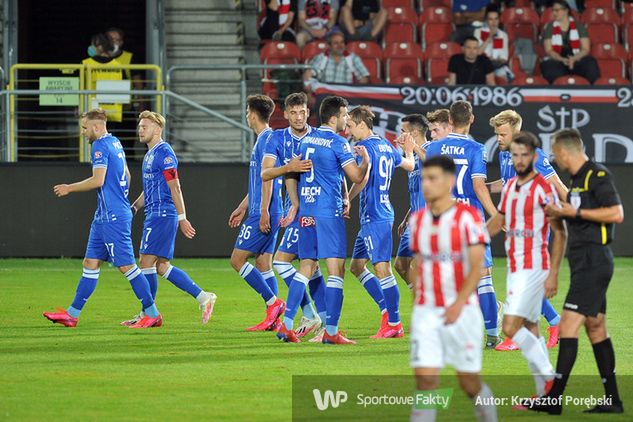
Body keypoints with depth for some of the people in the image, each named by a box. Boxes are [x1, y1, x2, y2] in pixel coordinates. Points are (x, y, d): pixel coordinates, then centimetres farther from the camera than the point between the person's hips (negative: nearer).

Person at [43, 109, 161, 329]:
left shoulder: (100, 146, -13)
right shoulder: (115, 143, 15)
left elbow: (98, 180, -21)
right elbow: (126, 176, 22)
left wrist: (69, 188, -9)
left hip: (113, 218, -10)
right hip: (104, 217, 10)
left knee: (126, 265, -6)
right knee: (90, 263, 9)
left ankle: (152, 314, -2)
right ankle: (72, 314, 11)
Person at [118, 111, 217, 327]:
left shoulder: (164, 153, -12)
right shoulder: (150, 154, 18)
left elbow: (175, 188, -16)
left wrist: (182, 218, -18)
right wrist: (134, 207, 17)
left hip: (162, 215, -10)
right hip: (155, 215, 10)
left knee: (146, 262, -6)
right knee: (161, 266, 8)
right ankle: (203, 297, 9)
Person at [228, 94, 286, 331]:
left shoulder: (266, 139, -12)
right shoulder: (263, 139, 19)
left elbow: (267, 178, -19)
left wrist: (263, 212, -22)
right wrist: (242, 208, 31)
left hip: (263, 214, -10)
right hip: (262, 213, 10)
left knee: (237, 260, -8)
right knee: (263, 264, 9)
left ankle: (273, 302, -11)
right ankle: (273, 319, 7)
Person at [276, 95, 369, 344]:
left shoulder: (306, 139, 14)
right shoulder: (338, 143, -8)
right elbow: (357, 177, -10)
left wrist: (296, 205, 22)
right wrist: (365, 159, 8)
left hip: (306, 212, 7)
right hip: (329, 212, -7)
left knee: (306, 267, 12)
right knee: (336, 268, -4)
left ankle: (286, 325, 6)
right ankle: (331, 331, -8)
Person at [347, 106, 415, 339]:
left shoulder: (365, 146, -11)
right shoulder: (385, 146, 15)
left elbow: (363, 178, -24)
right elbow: (410, 165, 29)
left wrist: (347, 199, -11)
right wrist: (409, 150, 50)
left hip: (374, 217, -10)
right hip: (383, 213, 10)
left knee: (382, 268, -9)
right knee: (356, 265, 14)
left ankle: (394, 324, -8)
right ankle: (387, 311, 13)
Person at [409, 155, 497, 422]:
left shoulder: (467, 217, -8)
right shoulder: (418, 220, 8)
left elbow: (476, 267, -12)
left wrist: (458, 304, -23)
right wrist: (419, 305, 15)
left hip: (461, 312, -3)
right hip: (425, 312, 3)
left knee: (470, 383, 5)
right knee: (425, 380, -9)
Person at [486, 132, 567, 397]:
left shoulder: (543, 189, -11)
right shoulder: (510, 187, 11)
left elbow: (560, 234, -11)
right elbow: (498, 221, 26)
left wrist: (553, 274, -15)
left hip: (533, 268, -8)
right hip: (514, 267, 8)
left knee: (511, 327, -16)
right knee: (529, 330, 8)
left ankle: (549, 378, -8)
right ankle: (544, 394, 12)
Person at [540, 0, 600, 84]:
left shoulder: (579, 26, 10)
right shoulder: (549, 28, 10)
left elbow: (586, 49, 4)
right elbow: (548, 50, 3)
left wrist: (574, 59, -16)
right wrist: (563, 60, -16)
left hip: (577, 61, 0)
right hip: (558, 61, 0)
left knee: (590, 63, -33)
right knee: (547, 66, -36)